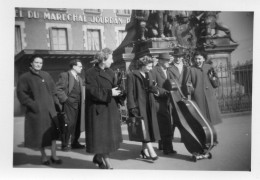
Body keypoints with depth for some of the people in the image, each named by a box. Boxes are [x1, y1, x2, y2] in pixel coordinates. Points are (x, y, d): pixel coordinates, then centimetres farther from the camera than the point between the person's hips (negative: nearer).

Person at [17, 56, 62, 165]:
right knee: (40, 134, 4)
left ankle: (53, 155, 10)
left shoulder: (46, 75, 11)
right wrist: (32, 104, -15)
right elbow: (21, 93, -8)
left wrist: (54, 102, 5)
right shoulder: (25, 78, -2)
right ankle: (43, 156, 19)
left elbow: (53, 90, 18)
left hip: (49, 109, 4)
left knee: (53, 131, 1)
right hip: (36, 110, -3)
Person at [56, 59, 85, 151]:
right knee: (68, 124, -6)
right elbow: (58, 89, -12)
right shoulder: (65, 75, -6)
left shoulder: (79, 78, 20)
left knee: (77, 124, 9)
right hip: (69, 105, -8)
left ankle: (74, 143, 21)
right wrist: (65, 99, -15)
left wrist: (82, 102, 12)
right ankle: (65, 144, 5)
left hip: (78, 105, 8)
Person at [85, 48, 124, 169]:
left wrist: (120, 92, -8)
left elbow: (114, 88, 10)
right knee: (101, 135, -2)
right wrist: (109, 93, -19)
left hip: (110, 108, 7)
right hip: (98, 109, -7)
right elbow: (92, 91, -19)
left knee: (109, 134, 13)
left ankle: (98, 157, 32)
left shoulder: (110, 72, 10)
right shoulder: (91, 73, -11)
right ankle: (107, 164, 5)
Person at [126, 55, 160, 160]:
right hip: (139, 106, -7)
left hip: (149, 105, 8)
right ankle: (151, 151, -9)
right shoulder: (132, 76, -8)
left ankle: (145, 151, 21)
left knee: (149, 127, 9)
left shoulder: (148, 75, 15)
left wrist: (155, 90, 0)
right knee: (144, 128, -9)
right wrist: (132, 107, -16)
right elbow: (130, 93, -11)